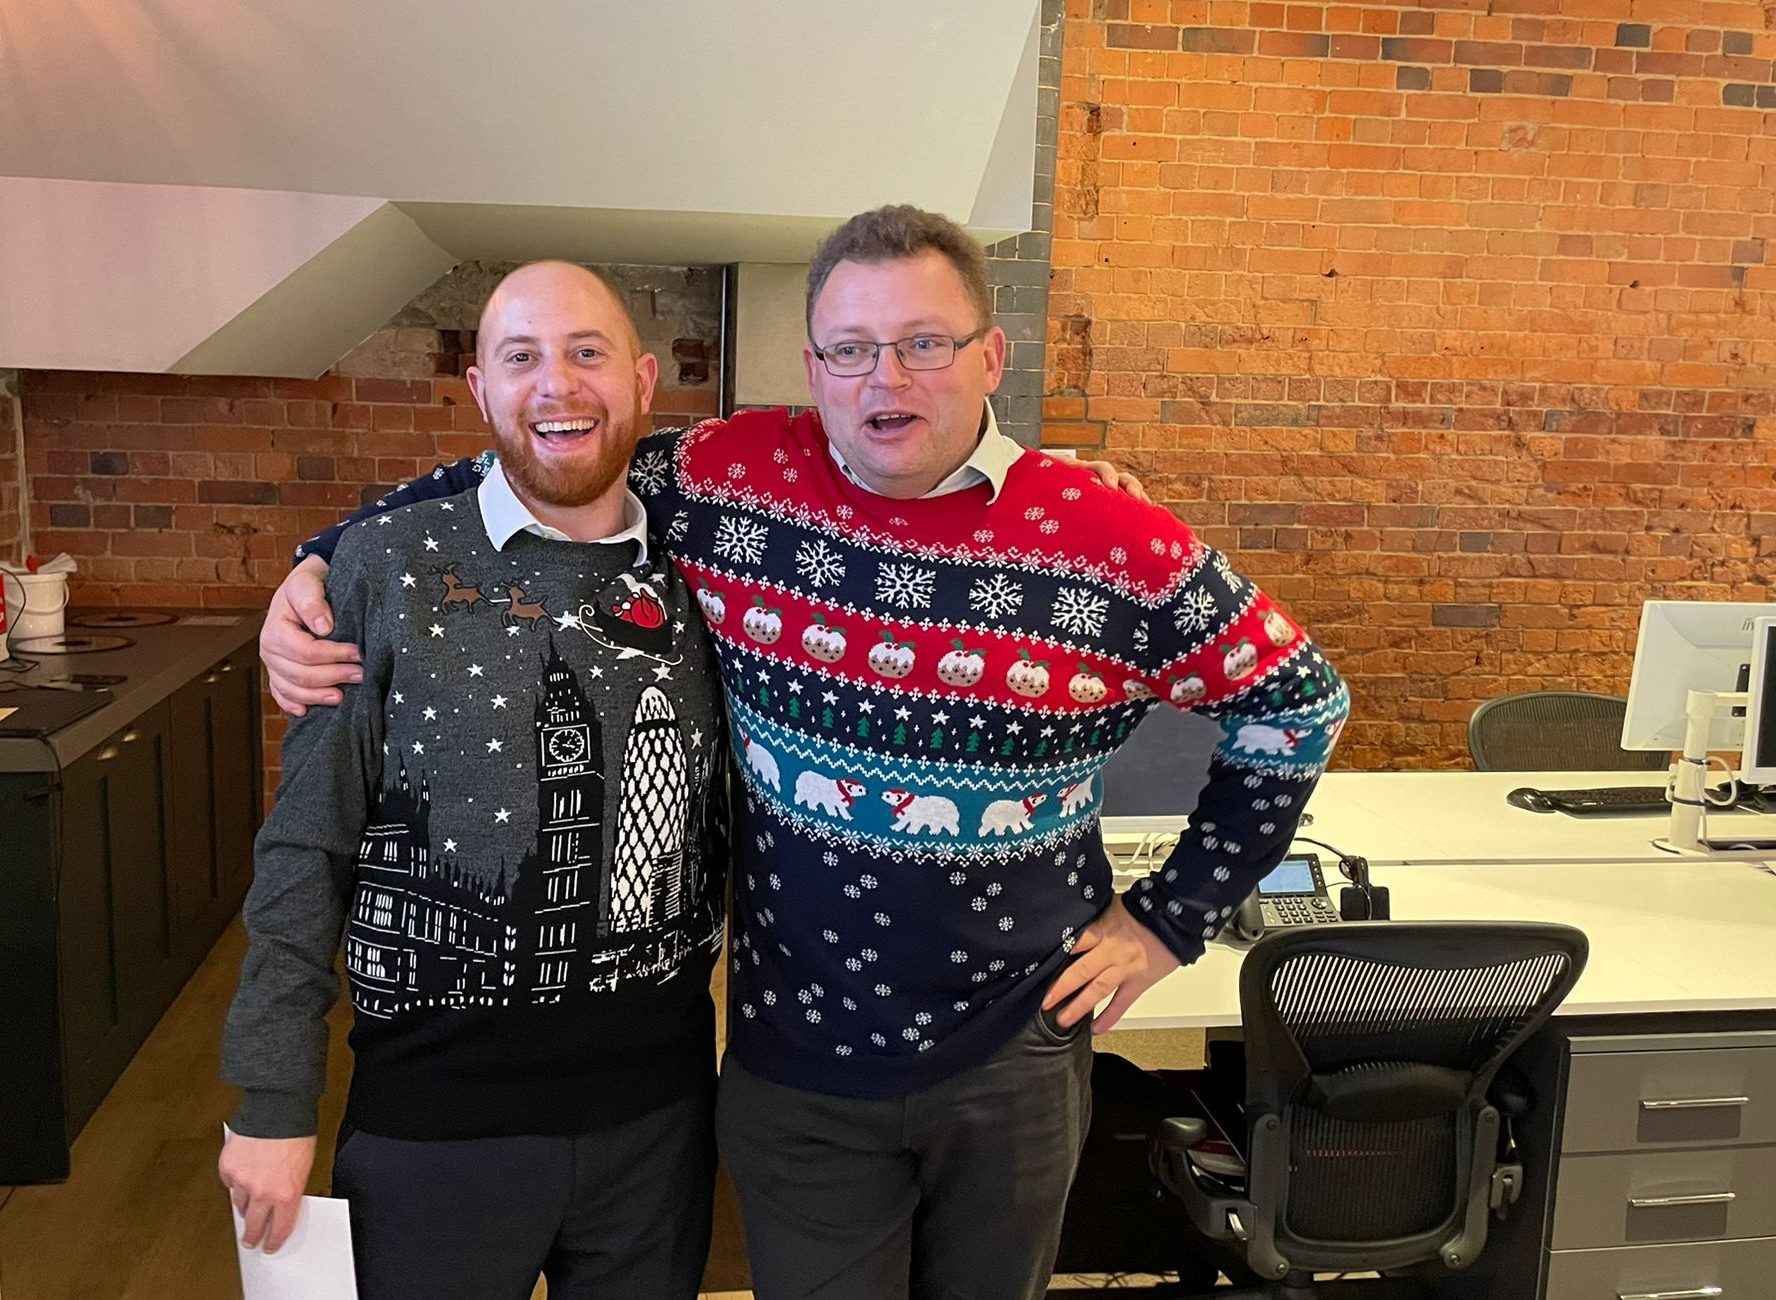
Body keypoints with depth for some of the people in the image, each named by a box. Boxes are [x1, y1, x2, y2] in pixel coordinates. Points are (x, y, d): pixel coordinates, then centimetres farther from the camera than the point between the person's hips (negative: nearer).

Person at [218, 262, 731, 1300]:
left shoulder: (696, 574, 0)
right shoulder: (387, 569, -7)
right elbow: (308, 851, -5)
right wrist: (274, 1101, -5)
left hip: (658, 1103, 3)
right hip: (433, 1109, -2)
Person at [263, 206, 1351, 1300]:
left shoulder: (1116, 546, -13)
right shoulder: (730, 480, -9)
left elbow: (1299, 705, -1)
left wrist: (1173, 919, -1)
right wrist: (323, 564, -2)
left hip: (1016, 1060, 1)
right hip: (795, 1061, 0)